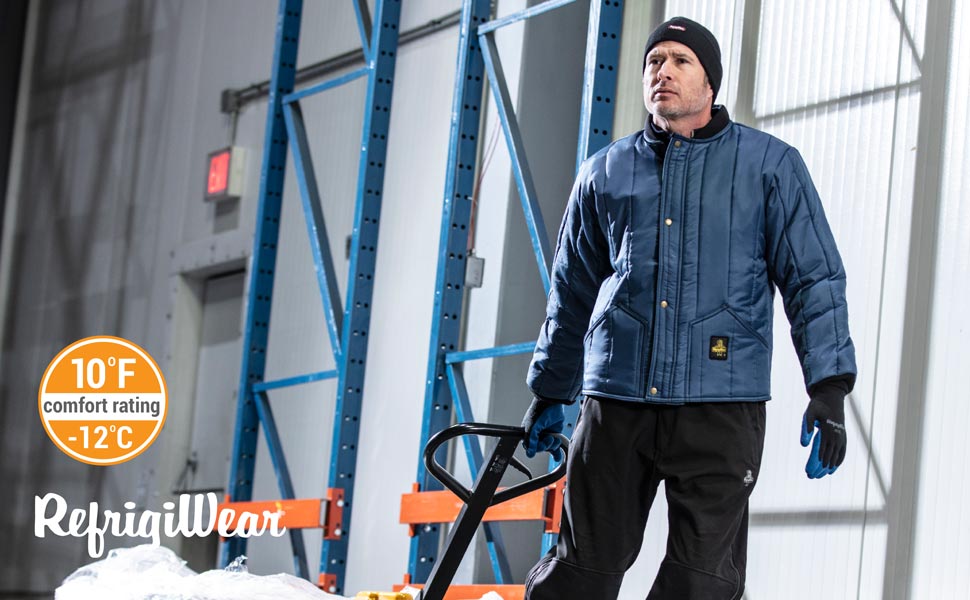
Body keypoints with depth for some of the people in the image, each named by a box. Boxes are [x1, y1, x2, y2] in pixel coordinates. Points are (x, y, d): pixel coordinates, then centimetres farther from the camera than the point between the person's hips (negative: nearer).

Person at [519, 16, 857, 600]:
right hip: (615, 399, 2)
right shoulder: (605, 173, 15)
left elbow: (816, 278, 3)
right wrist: (550, 393, 27)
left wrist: (829, 388, -6)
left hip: (722, 404, -2)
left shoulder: (770, 164, 6)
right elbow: (572, 292, 24)